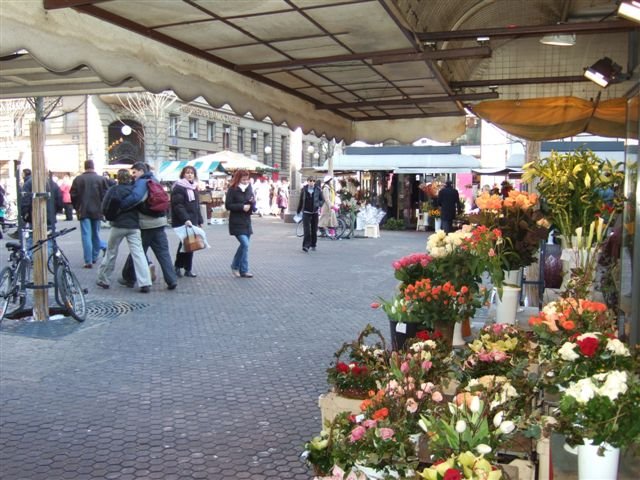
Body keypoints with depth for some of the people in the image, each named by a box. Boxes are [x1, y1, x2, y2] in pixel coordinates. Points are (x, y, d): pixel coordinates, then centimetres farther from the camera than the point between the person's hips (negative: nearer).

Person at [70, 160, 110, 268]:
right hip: (97, 211, 1)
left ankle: (88, 261, -7)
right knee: (96, 234, 15)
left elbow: (73, 195, -1)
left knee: (86, 235, -2)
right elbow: (106, 195, -3)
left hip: (83, 211, -1)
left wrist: (77, 208, 13)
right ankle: (95, 257, 23)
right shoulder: (101, 179, -3)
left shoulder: (78, 179, -3)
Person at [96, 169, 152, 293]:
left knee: (111, 253, 13)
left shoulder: (114, 189, -2)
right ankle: (145, 283, -12)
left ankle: (102, 279, 24)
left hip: (118, 225, -1)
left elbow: (104, 207, -2)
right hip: (134, 226, 1)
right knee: (138, 253, -4)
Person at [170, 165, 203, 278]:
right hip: (182, 222, -7)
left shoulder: (194, 187, 18)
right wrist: (185, 219, -27)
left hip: (193, 221, 7)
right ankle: (177, 267, 5)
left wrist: (200, 220, 19)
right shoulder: (178, 187, -8)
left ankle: (187, 269, 11)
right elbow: (178, 205, -18)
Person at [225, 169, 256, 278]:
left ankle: (235, 266, 24)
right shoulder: (232, 189, -7)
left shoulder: (249, 188, 10)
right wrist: (242, 206, -18)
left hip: (247, 221, 7)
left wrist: (252, 202, -9)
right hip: (236, 222, -6)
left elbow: (253, 205, 14)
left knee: (244, 245, 8)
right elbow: (228, 205, -11)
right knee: (245, 244, -14)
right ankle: (244, 270, -5)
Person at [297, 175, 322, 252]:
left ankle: (313, 244, 24)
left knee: (314, 230, 8)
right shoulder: (304, 189, 2)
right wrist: (298, 211, 14)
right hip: (306, 212, -1)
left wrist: (319, 205, -12)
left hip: (315, 212, 1)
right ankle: (306, 246, -12)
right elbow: (301, 200, 10)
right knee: (306, 230, -10)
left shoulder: (318, 189, 1)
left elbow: (321, 199, 7)